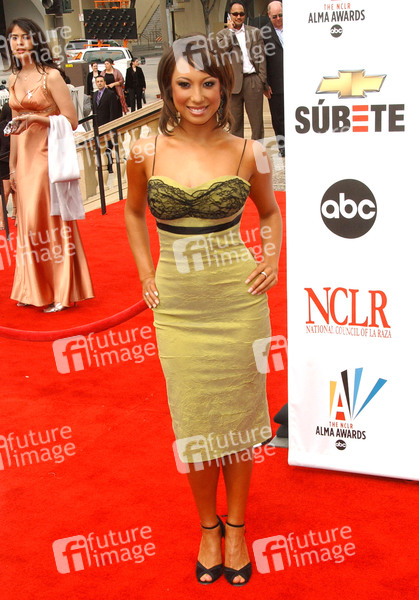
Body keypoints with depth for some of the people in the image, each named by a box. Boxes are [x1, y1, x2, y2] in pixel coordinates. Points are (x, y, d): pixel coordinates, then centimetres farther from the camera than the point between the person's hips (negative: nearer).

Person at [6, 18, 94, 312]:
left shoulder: (51, 76, -8)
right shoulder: (14, 79, 12)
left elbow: (71, 120, -10)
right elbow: (16, 125, 17)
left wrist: (37, 117, -21)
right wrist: (12, 166, 16)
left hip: (48, 155, -6)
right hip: (24, 156, 6)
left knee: (48, 221, -3)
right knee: (29, 222, 9)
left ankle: (61, 291, 8)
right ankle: (35, 288, 20)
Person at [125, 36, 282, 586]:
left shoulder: (247, 153, -4)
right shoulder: (146, 152, -3)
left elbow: (272, 213, 14)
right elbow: (133, 212, 15)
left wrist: (274, 261, 0)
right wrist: (145, 275, 8)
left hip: (238, 298, 0)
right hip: (178, 306, 1)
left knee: (237, 413, 10)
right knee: (193, 417, 9)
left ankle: (235, 525, 30)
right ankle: (207, 525, 31)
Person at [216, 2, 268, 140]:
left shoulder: (255, 32, 12)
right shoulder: (222, 34, 10)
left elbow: (261, 58, 8)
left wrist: (262, 81, 0)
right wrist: (230, 30, -5)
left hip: (253, 81, 0)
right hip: (233, 82, 0)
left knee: (257, 120, 2)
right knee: (235, 120, 6)